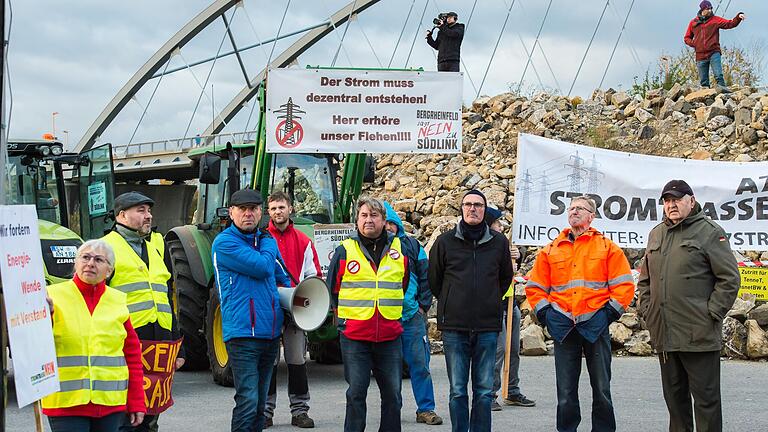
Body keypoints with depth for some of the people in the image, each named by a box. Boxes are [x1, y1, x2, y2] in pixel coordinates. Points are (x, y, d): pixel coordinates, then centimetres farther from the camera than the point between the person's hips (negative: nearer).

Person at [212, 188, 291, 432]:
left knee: (260, 401, 14)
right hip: (243, 333, -7)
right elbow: (261, 267, -18)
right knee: (248, 400, -14)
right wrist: (268, 243, -2)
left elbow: (282, 277, 32)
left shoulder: (265, 240, 15)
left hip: (271, 333, 7)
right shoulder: (225, 243, -8)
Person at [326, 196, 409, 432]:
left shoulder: (400, 249, 7)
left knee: (392, 393, 7)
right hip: (354, 335, -2)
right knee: (356, 392, 1)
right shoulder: (345, 250, 1)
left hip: (390, 335, 2)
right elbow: (332, 288, 12)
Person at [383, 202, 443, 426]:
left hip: (412, 315, 1)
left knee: (419, 363, 1)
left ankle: (426, 409, 7)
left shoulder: (412, 245, 7)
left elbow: (425, 278, 10)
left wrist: (423, 306, 3)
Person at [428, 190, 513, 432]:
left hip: (488, 327, 1)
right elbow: (433, 280, 14)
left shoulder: (499, 242, 6)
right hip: (454, 328, -1)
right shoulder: (445, 242, 3)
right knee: (458, 391, 2)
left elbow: (505, 278, 21)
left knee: (484, 391, 4)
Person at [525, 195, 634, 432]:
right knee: (565, 392, 4)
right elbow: (535, 286, 14)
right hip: (563, 328, 2)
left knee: (601, 389, 4)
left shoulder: (607, 248, 5)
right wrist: (544, 312, 2)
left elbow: (623, 285, 2)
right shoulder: (551, 250, 12)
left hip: (596, 325, -2)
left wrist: (610, 311, -7)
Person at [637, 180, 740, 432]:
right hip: (664, 333, 7)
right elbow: (645, 278, 23)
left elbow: (729, 278, -7)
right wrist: (645, 308, 11)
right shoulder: (656, 234, 15)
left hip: (699, 334, -6)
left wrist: (712, 314, -11)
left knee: (705, 397, -2)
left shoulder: (710, 232, -4)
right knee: (674, 396, 15)